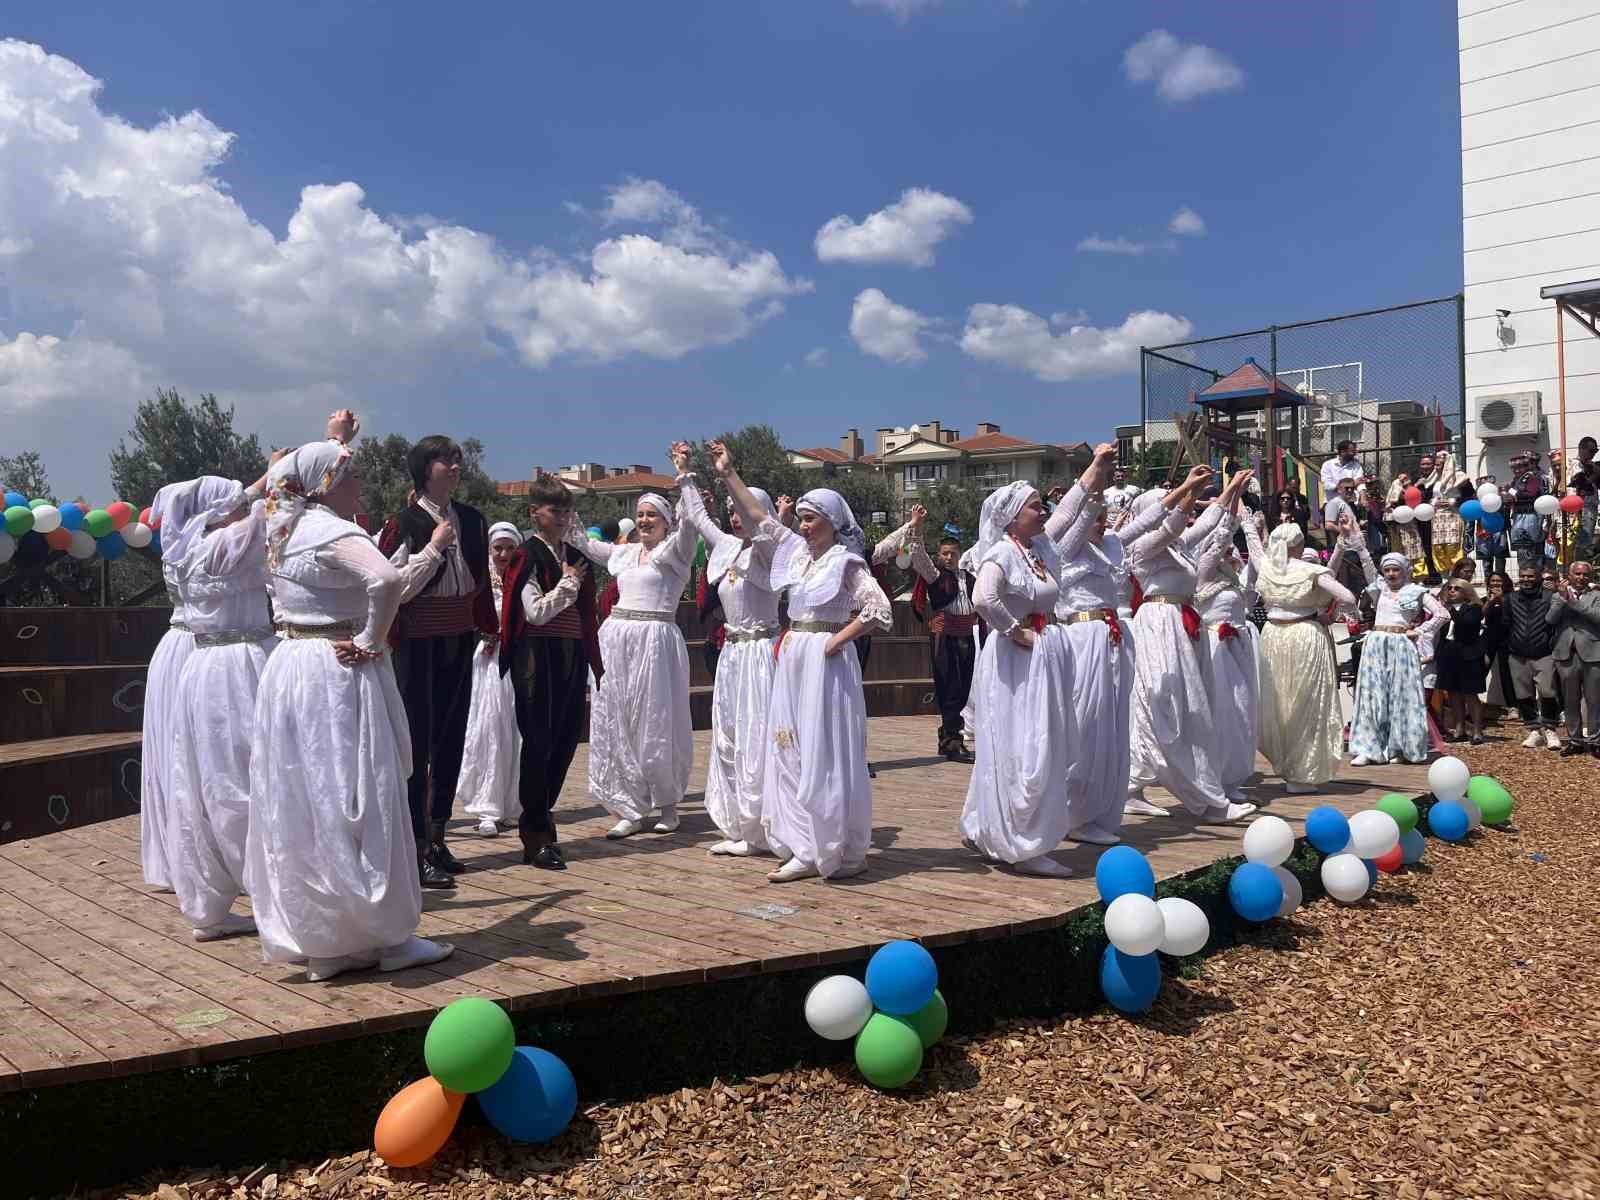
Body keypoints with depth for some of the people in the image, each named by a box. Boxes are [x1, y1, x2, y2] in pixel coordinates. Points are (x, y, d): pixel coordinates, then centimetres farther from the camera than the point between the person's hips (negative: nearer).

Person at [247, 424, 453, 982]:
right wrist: (371, 640, -21)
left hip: (289, 668, 9)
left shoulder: (286, 528, 11)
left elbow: (289, 482, 36)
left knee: (301, 802, 12)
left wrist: (336, 442, 43)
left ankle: (312, 933, 22)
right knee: (354, 802, -2)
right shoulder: (333, 531, -15)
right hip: (335, 674, -9)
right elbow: (388, 579, -34)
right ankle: (383, 935, 8)